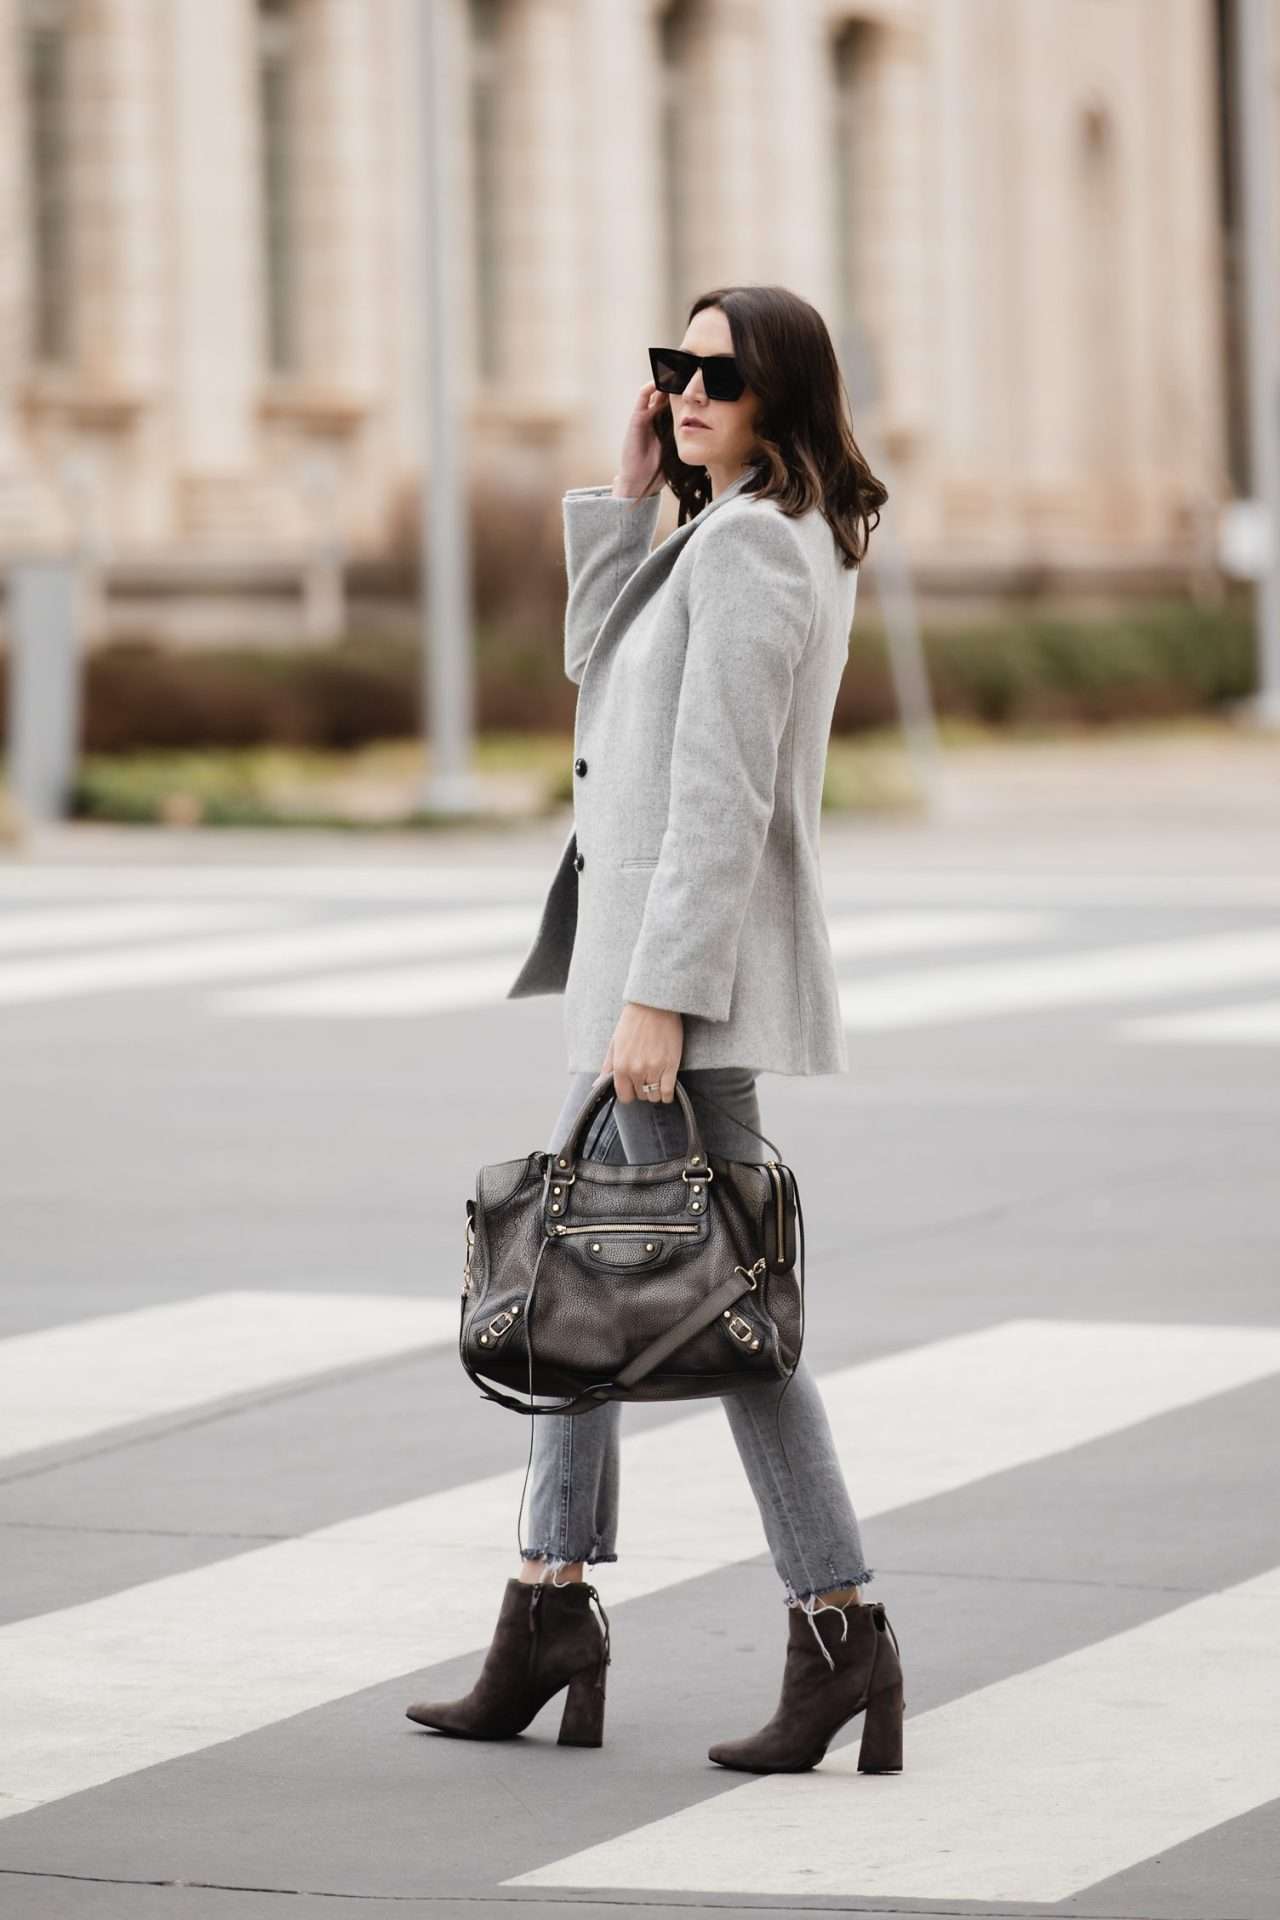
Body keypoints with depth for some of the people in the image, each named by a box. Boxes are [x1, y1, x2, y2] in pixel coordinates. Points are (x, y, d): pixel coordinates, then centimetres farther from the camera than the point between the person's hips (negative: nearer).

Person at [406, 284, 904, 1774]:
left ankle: (840, 1631, -4)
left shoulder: (750, 544, -15)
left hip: (692, 957, -11)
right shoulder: (775, 537, 15)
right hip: (639, 953, 11)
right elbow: (604, 674, 20)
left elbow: (719, 794, -21)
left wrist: (658, 996, -23)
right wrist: (627, 501, 10)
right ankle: (551, 1608, 19)